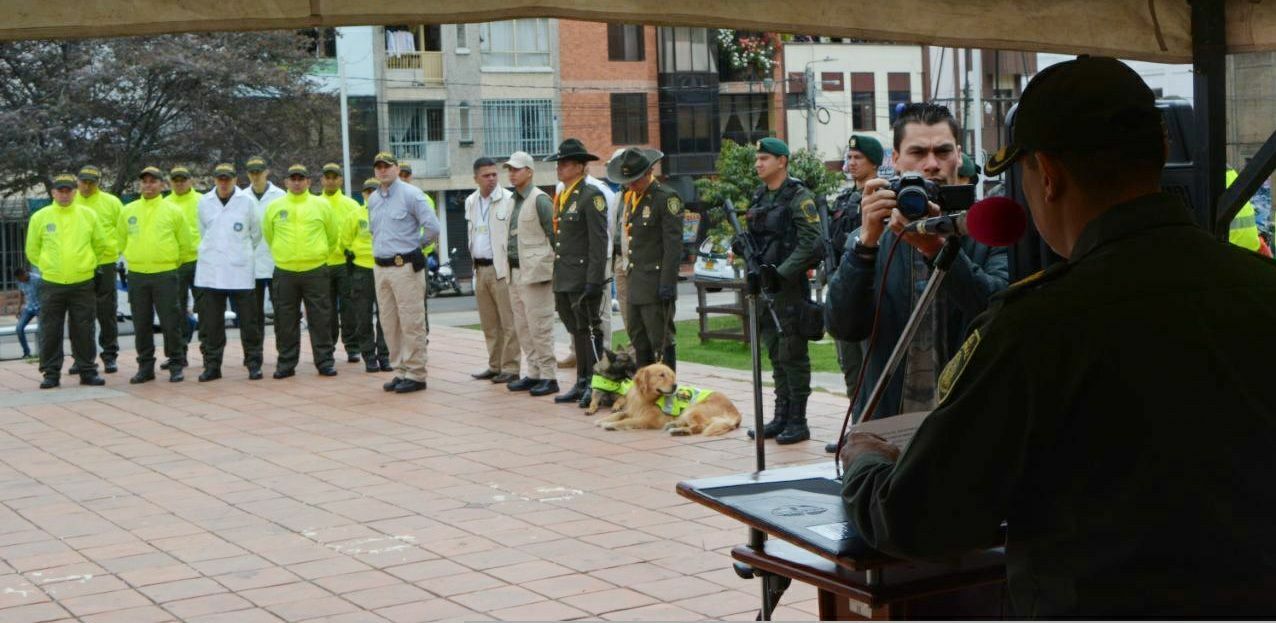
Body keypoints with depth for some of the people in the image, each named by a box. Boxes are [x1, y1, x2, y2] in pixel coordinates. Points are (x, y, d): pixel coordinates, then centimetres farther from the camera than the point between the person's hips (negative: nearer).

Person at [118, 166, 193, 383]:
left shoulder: (173, 211, 0)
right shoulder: (128, 211, 7)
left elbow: (184, 244, 6)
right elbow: (122, 240, 18)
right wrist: (135, 260, 16)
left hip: (165, 275, -3)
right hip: (136, 276, 3)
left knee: (171, 323, -2)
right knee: (141, 325, 7)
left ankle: (176, 365, 7)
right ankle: (145, 366, 15)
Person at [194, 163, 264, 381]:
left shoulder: (247, 201, -2)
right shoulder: (204, 202, 4)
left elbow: (256, 234, 9)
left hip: (241, 271, -2)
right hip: (210, 272, 2)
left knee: (248, 321, 1)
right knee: (210, 323, 4)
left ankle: (254, 363, 10)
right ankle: (212, 365, 12)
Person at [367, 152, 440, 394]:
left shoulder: (411, 194, -9)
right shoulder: (373, 199, 14)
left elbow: (432, 228, -13)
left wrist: (416, 244, 0)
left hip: (405, 266, -7)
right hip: (380, 267, 7)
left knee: (411, 323, -5)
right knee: (390, 323, 10)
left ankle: (416, 375, -1)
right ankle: (400, 371, 18)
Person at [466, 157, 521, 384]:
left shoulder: (509, 200, -8)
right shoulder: (471, 202, 13)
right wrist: (474, 265, 15)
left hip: (501, 269, -7)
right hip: (480, 269, 7)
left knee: (508, 322, -5)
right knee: (489, 323, 12)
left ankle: (510, 367, -1)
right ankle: (495, 365, 21)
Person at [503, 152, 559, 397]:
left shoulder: (540, 200, -10)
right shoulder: (515, 201, 17)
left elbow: (554, 236, -13)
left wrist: (553, 269, -14)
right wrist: (510, 270, 15)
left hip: (535, 273, -9)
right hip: (516, 272, 9)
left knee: (539, 326, -6)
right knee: (522, 328, 11)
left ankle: (548, 377, 0)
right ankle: (534, 374, 19)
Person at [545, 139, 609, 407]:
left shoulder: (591, 196, -10)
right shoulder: (562, 198, 16)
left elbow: (599, 242, -16)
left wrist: (593, 281, -20)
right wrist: (557, 279, 17)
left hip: (583, 280, -9)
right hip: (564, 281, 9)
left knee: (589, 332, -5)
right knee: (577, 332, 13)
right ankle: (582, 384, 19)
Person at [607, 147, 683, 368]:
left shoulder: (667, 198, -11)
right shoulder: (632, 198, 15)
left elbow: (673, 246, -15)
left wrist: (667, 283, -19)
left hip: (656, 284, -9)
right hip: (637, 284, 9)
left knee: (661, 341, -5)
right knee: (638, 340, 13)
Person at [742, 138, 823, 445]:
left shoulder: (799, 197, -9)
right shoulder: (758, 197, 15)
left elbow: (810, 244, -17)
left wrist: (781, 272, -22)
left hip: (790, 285, -8)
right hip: (764, 285, 8)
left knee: (793, 355, -4)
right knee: (776, 355, 13)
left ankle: (798, 421, 2)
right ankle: (781, 417, 20)